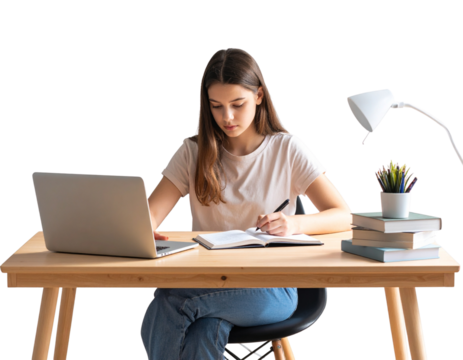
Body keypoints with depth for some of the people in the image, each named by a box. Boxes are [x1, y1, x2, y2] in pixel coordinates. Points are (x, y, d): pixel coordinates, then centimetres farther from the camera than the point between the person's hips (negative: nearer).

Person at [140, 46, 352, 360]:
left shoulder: (288, 149, 4)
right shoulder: (194, 152, 9)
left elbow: (344, 216, -2)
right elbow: (152, 212, -1)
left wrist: (295, 224, -23)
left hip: (270, 290, -2)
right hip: (206, 281, 3)